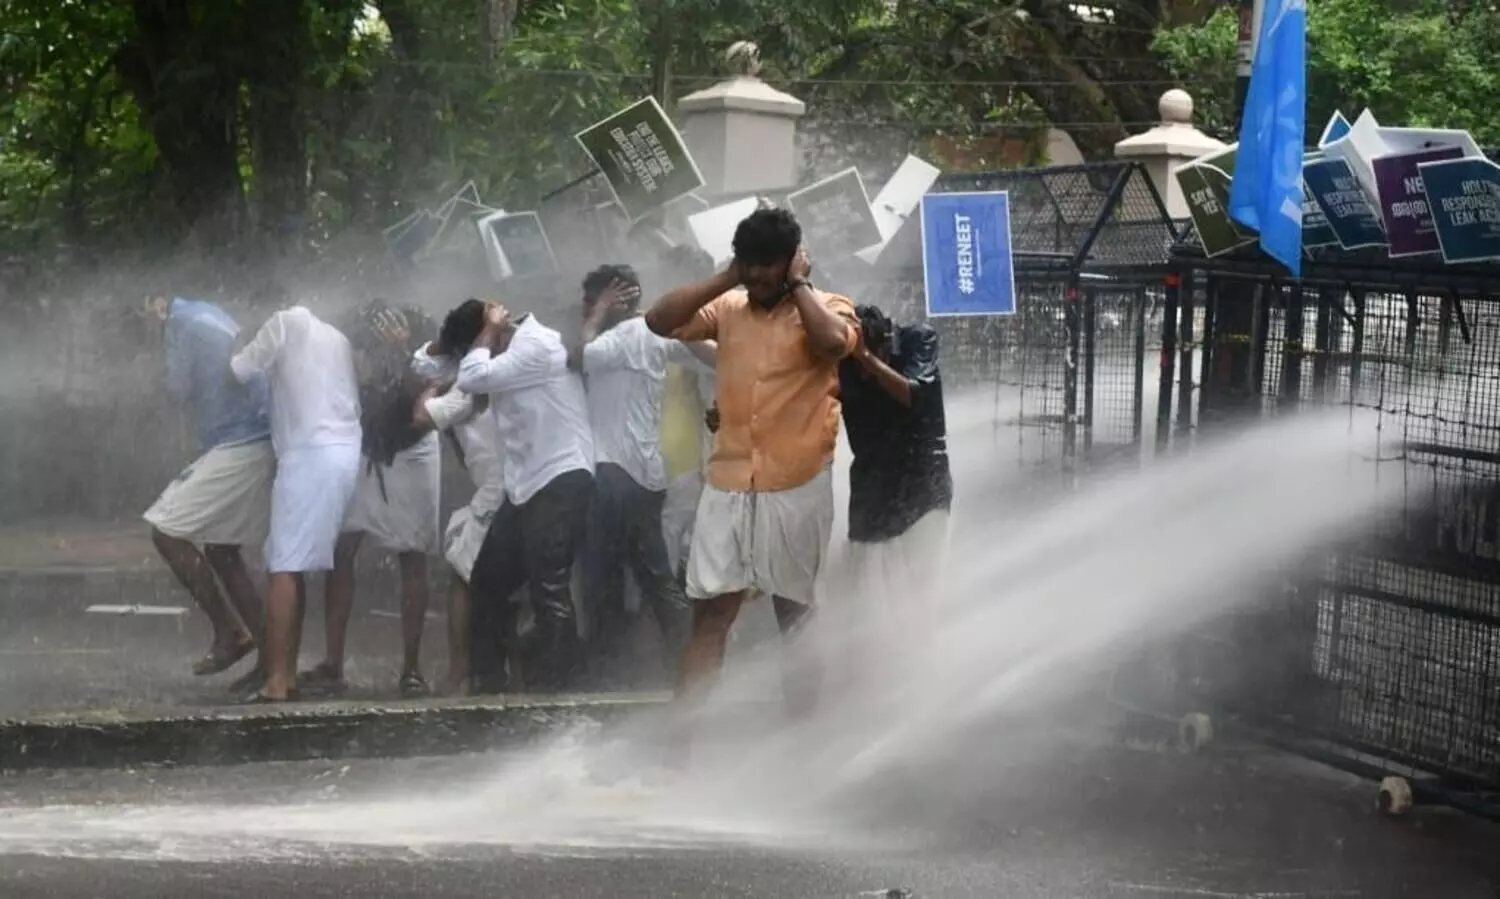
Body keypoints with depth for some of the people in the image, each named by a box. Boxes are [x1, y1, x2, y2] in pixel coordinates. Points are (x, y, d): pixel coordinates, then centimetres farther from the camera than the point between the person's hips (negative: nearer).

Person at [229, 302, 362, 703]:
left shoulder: (286, 322, 3)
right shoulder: (335, 337, 25)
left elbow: (239, 372, 5)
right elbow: (354, 397, 17)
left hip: (310, 455, -8)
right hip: (343, 454, 8)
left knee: (285, 567, -10)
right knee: (295, 566, 12)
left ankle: (276, 681, -16)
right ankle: (287, 673, 10)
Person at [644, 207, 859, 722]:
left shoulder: (827, 308, -2)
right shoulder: (727, 308, 9)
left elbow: (834, 342, -24)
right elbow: (659, 322, 0)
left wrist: (798, 285, -11)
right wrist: (724, 280, -3)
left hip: (797, 488, -3)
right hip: (727, 486, 3)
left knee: (798, 617, 8)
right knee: (708, 616, 2)